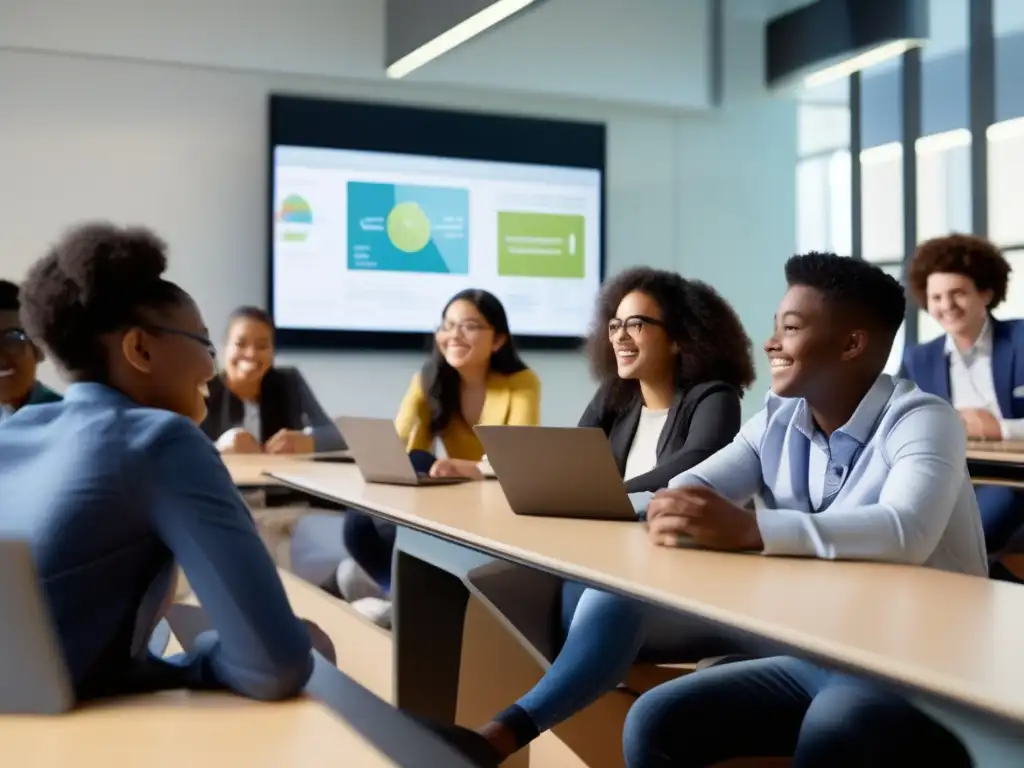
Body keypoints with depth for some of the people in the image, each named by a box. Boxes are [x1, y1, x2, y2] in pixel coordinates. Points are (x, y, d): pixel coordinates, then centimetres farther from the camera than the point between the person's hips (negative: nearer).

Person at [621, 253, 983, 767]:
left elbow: (907, 533, -33)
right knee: (654, 723, -9)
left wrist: (749, 530, -41)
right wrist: (675, 514, -28)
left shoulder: (921, 421, -14)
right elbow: (688, 488, -3)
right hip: (811, 659, 6)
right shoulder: (776, 422, 6)